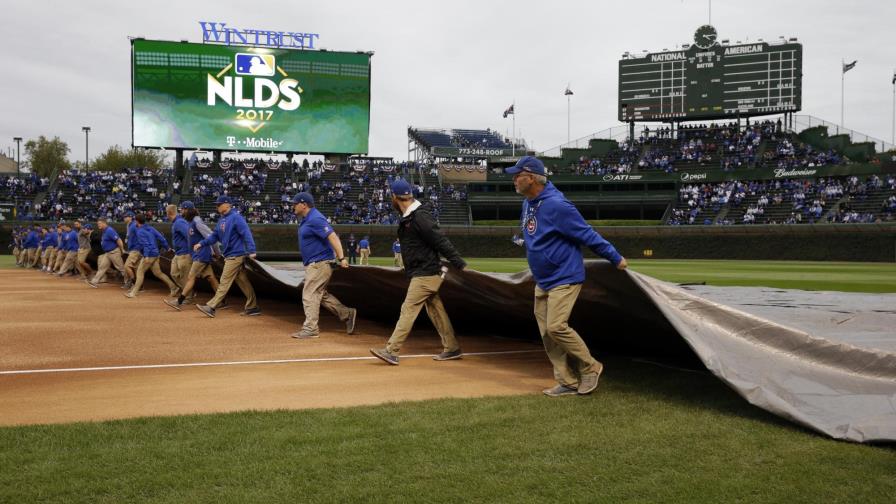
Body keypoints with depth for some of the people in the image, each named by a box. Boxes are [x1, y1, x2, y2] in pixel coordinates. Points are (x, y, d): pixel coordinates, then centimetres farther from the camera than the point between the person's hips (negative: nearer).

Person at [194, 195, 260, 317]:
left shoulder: (236, 217, -13)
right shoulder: (221, 220, 15)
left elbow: (246, 233, -20)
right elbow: (214, 236, 18)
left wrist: (251, 251, -28)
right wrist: (201, 244, 6)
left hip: (235, 255, -9)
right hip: (229, 256, 9)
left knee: (225, 282, -6)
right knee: (243, 282, 11)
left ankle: (211, 307, -6)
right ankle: (252, 307, 15)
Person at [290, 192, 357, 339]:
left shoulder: (315, 219, -19)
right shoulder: (307, 219, 13)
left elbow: (333, 236, -26)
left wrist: (341, 258, -33)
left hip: (319, 263, -11)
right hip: (313, 264, 11)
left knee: (310, 294, -7)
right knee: (320, 294, 16)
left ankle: (310, 329, -2)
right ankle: (347, 314, 20)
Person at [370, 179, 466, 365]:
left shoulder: (420, 216, -18)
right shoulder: (407, 218, 13)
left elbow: (440, 241, -22)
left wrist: (460, 264, -23)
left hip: (426, 273, -10)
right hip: (424, 273, 10)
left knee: (408, 309, -9)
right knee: (436, 310, 13)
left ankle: (391, 351, -8)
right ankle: (451, 348, 20)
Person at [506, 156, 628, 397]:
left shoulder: (556, 205, -22)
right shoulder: (528, 203, 6)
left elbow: (588, 235, -18)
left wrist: (616, 258, -12)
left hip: (564, 277, -9)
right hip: (542, 281, 9)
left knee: (556, 327, -17)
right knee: (546, 333, 7)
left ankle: (590, 368, 4)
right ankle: (568, 383, 14)